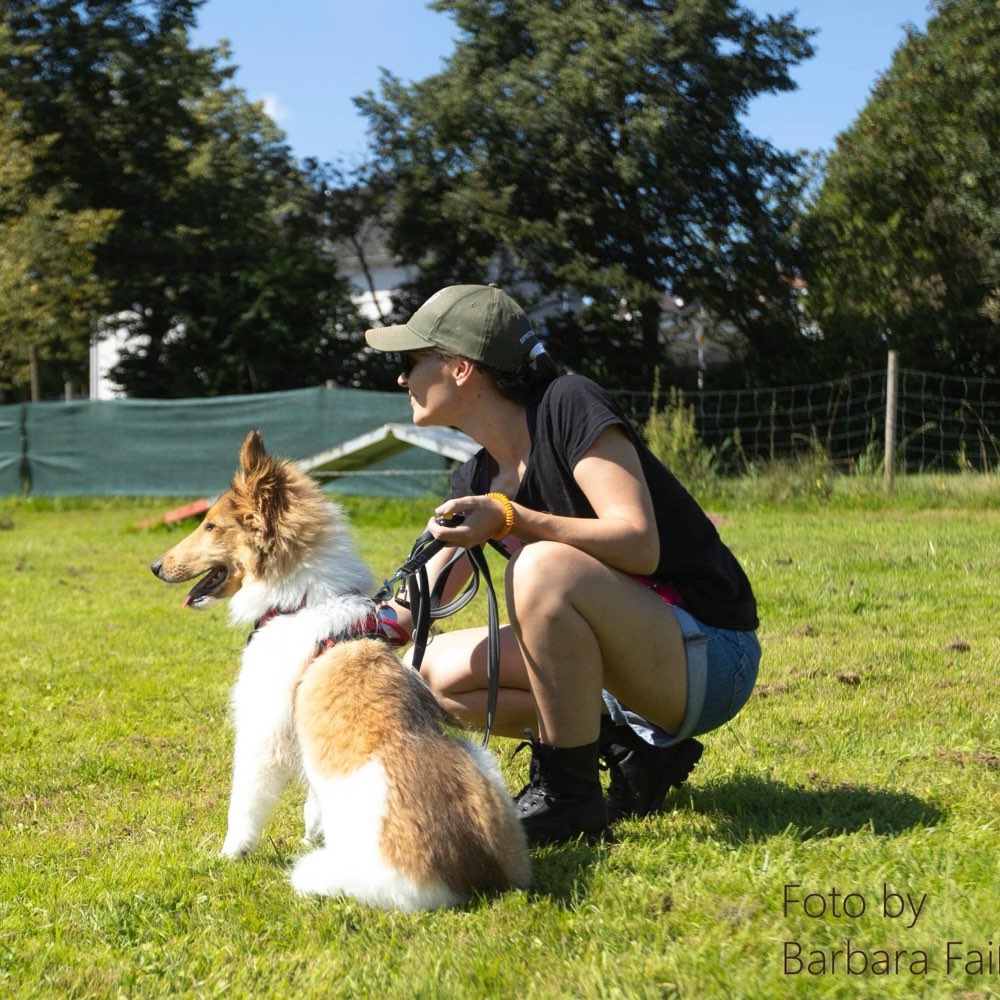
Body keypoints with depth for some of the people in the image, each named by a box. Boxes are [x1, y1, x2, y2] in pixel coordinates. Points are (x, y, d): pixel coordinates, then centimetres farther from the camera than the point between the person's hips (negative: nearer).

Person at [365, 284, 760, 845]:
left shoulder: (570, 405, -15)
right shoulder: (477, 480, 7)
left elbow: (639, 544, -26)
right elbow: (412, 611, 11)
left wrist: (512, 520, -32)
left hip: (709, 657, -8)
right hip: (635, 660, 9)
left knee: (544, 568, -33)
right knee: (442, 673, 1)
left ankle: (570, 799, -18)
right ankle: (631, 746, 5)